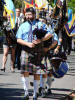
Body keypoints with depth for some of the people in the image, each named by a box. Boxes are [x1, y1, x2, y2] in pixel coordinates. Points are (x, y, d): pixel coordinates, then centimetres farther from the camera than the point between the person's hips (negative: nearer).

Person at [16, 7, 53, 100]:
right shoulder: (23, 26, 11)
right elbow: (18, 39, 3)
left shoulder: (40, 24, 8)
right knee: (25, 71, -11)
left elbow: (49, 34, 2)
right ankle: (26, 91, -1)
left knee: (37, 72, 3)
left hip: (37, 51, 0)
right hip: (26, 50, 0)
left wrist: (41, 40, -14)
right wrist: (28, 44, -14)